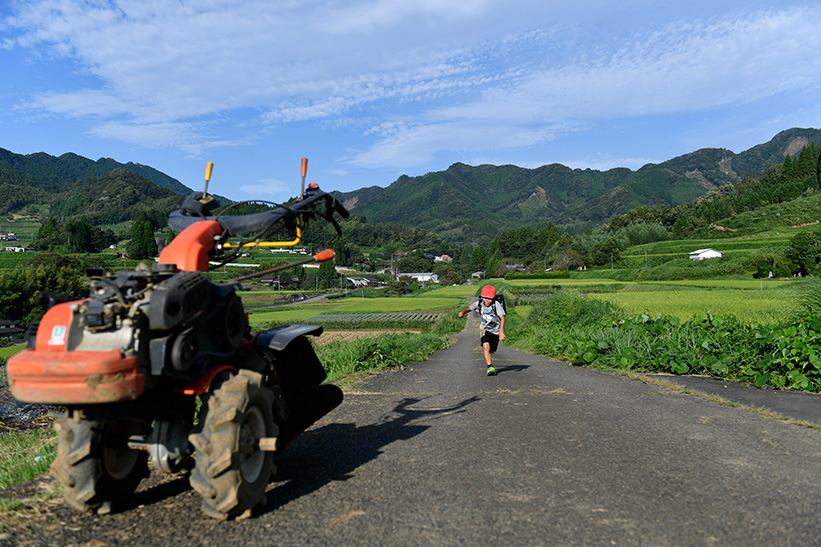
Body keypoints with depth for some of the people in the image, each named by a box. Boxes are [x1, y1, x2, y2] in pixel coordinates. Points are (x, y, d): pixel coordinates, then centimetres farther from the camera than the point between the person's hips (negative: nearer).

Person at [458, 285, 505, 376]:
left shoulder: (496, 304, -25)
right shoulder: (478, 303, -14)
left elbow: (502, 318, -29)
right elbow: (469, 308, 4)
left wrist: (501, 332, -40)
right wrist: (463, 312, -18)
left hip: (496, 330, -1)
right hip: (485, 329, 1)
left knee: (492, 351, 13)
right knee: (485, 346, -26)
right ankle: (490, 367, -23)